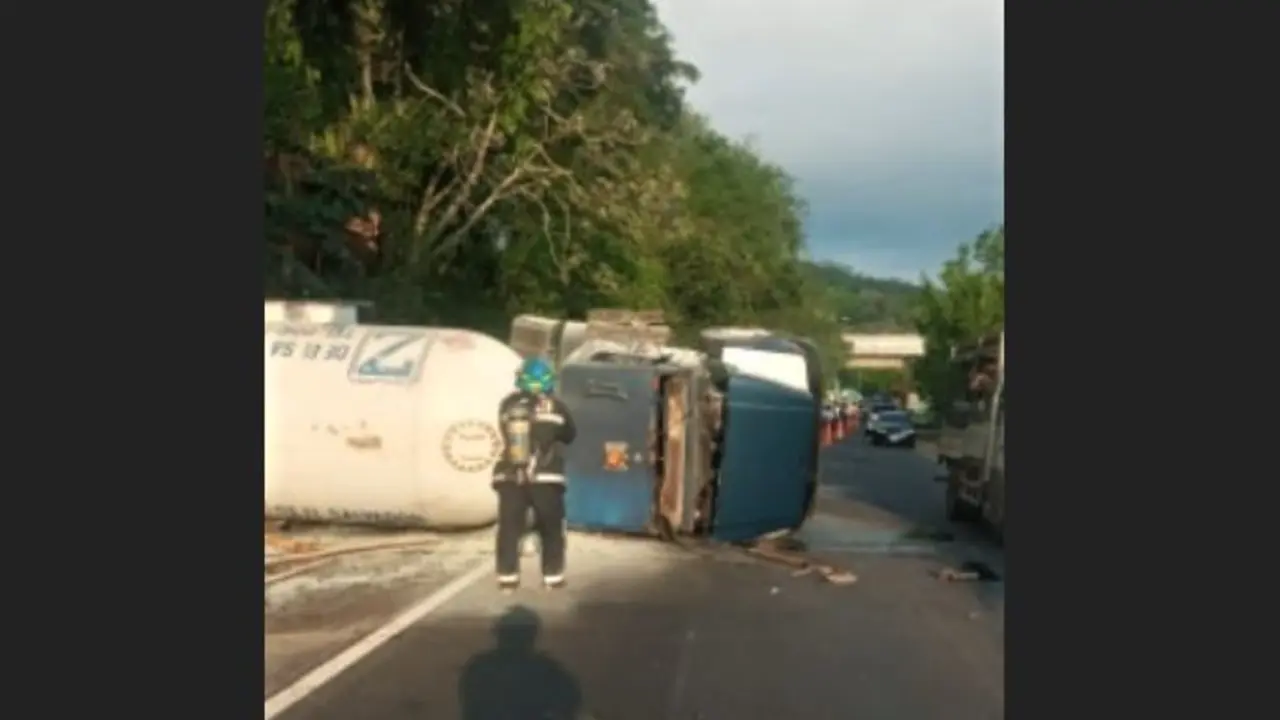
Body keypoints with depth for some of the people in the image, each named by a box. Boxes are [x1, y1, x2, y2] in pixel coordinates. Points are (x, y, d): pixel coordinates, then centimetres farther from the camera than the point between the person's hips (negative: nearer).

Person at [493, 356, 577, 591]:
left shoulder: (507, 405, 0)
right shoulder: (555, 408, -6)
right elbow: (570, 435, 9)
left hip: (510, 478, 2)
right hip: (545, 479, -1)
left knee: (509, 528, 10)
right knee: (551, 530, 12)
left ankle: (507, 577, 9)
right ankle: (553, 576, 14)